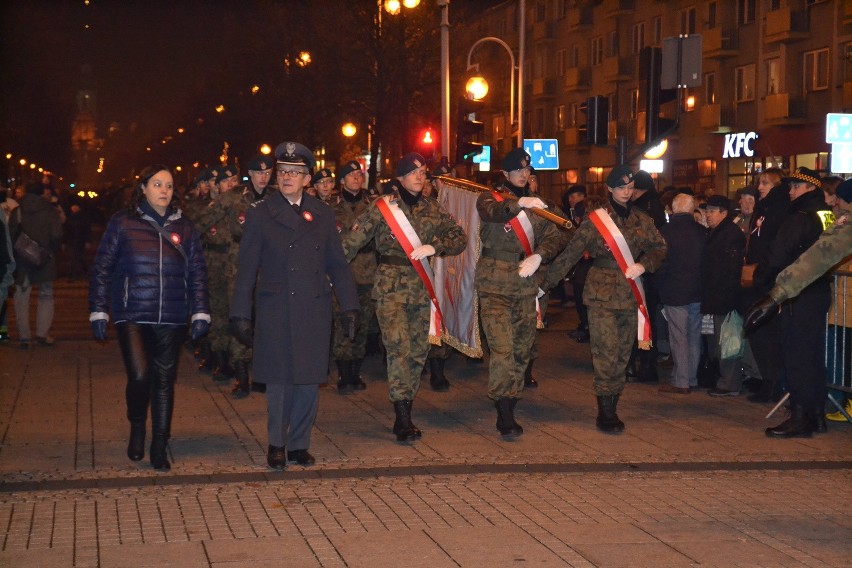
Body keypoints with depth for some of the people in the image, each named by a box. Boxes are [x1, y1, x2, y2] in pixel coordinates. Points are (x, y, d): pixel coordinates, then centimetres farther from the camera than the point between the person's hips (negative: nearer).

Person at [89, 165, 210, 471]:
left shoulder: (183, 227, 8)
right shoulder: (123, 223, 1)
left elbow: (197, 272, 9)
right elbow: (102, 268, 3)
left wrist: (200, 313, 3)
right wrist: (98, 312, -1)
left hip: (171, 319, 3)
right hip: (132, 316, -3)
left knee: (164, 382, 7)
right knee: (140, 377, -17)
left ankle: (159, 448, 19)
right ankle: (137, 426, 13)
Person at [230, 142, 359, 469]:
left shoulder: (322, 214, 10)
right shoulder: (260, 214, 3)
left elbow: (337, 263, 12)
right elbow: (246, 268, 1)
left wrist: (349, 306, 4)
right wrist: (241, 314, -4)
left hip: (315, 310, 2)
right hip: (275, 312, -2)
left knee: (309, 379, 4)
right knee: (279, 380, 1)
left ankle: (299, 445, 15)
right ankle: (276, 445, 15)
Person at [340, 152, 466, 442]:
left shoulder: (432, 209, 11)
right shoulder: (381, 207, -1)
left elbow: (460, 238, 9)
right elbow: (353, 240, -5)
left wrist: (434, 246, -9)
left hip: (421, 288, 5)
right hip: (391, 286, -5)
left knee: (418, 352, 7)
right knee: (399, 347, -17)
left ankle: (404, 413, 19)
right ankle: (403, 417, -18)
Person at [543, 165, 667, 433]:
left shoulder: (643, 220, 9)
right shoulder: (596, 220, -3)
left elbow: (660, 248, 11)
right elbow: (570, 254, -4)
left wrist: (644, 264, -10)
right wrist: (546, 283, -7)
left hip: (631, 296, 4)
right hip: (602, 295, -4)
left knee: (622, 355, 7)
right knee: (606, 354, -9)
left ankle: (612, 409, 15)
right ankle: (605, 413, -3)